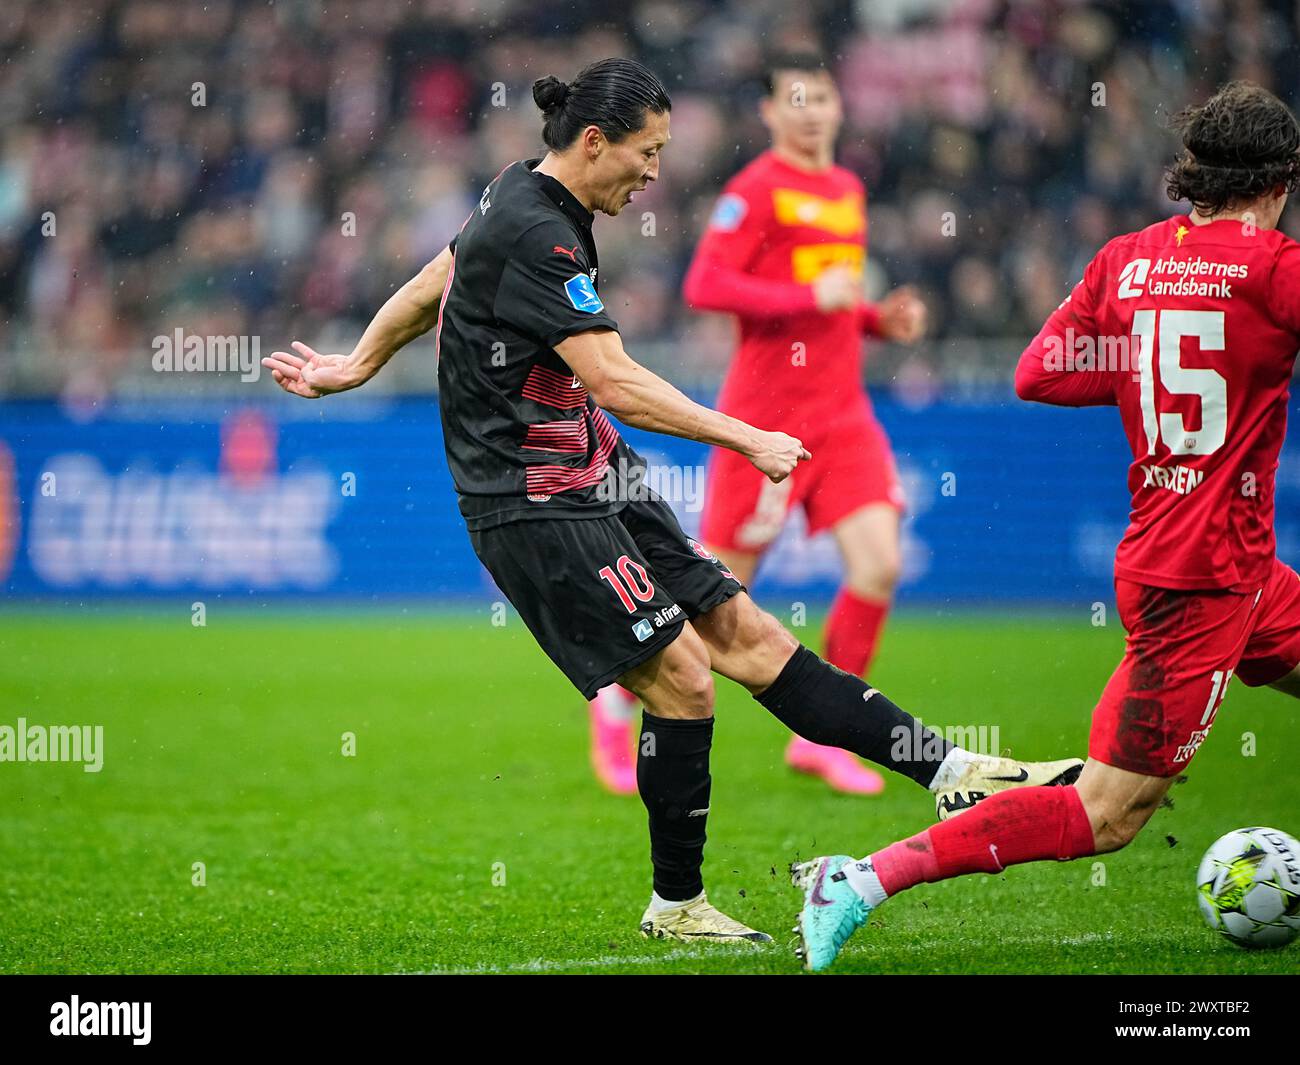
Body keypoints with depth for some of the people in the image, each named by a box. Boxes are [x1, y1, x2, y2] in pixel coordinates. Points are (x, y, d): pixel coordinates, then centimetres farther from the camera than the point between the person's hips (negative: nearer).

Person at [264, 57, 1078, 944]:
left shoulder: (525, 199, 10)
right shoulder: (534, 235, -21)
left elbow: (429, 286, 24)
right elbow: (613, 381, -25)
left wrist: (356, 366, 36)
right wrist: (747, 439, -21)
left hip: (597, 479, 10)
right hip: (535, 507, -10)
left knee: (747, 634, 4)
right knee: (680, 677, -11)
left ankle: (944, 768, 0)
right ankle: (676, 904, 3)